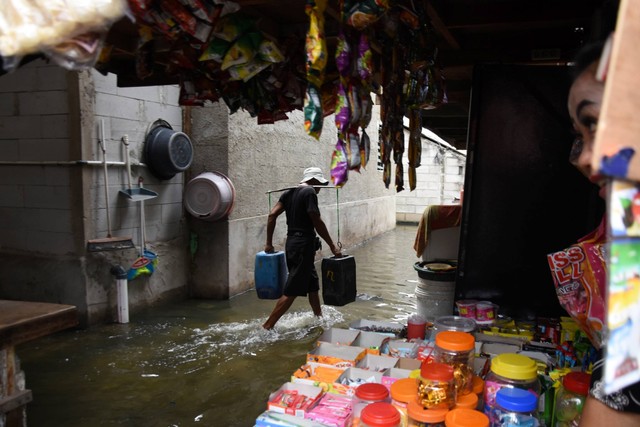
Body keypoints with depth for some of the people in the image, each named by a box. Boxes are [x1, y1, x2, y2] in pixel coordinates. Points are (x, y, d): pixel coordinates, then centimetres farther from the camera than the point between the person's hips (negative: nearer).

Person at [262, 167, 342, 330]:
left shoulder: (289, 192, 12)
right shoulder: (309, 192, -11)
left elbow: (272, 215, 6)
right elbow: (317, 222, -15)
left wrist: (269, 243, 9)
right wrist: (332, 246, -7)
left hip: (291, 243, 9)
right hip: (304, 244, -9)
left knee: (313, 284, 22)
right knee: (291, 291, -4)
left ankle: (319, 319, 36)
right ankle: (267, 326, -3)